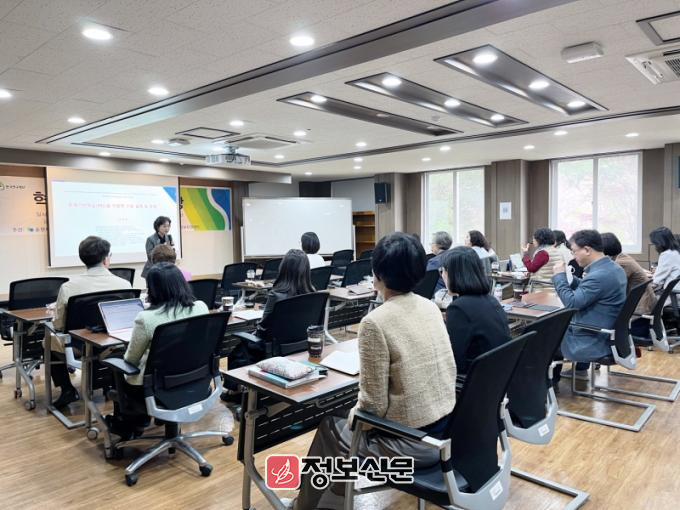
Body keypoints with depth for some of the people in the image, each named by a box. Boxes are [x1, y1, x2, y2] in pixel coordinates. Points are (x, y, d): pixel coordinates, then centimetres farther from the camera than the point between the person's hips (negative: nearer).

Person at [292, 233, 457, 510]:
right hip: (447, 429, 7)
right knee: (349, 417, 27)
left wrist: (354, 413, 4)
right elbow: (447, 372, 9)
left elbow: (374, 403, -19)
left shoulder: (375, 322, -21)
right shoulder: (431, 307, 1)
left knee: (330, 428, 18)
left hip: (412, 442, -7)